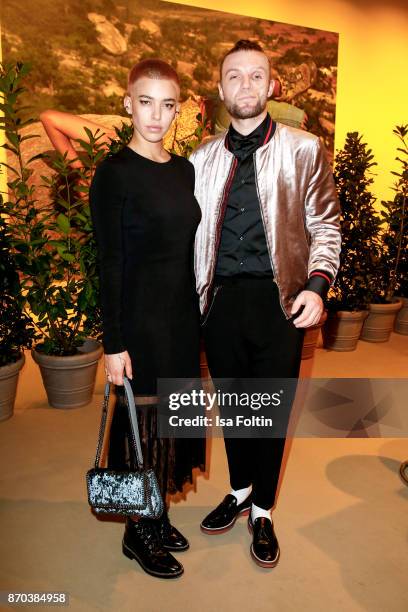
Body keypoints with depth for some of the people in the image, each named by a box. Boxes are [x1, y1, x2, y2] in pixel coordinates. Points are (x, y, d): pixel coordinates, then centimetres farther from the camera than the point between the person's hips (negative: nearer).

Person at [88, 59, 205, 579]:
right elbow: (109, 264, -13)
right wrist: (113, 343, -15)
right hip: (140, 318, -6)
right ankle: (138, 532, 27)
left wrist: (195, 315, 12)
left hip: (182, 315, 7)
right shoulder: (114, 173, -10)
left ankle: (158, 517, 36)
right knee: (143, 420, 5)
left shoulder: (184, 169, 9)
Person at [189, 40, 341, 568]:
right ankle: (239, 490, 40)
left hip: (279, 299, -2)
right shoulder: (202, 158, 10)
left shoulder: (303, 150, 3)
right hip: (221, 300, 3)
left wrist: (317, 285, -12)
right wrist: (197, 295, 3)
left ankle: (262, 511, 31)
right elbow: (190, 231, 12)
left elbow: (326, 225, 3)